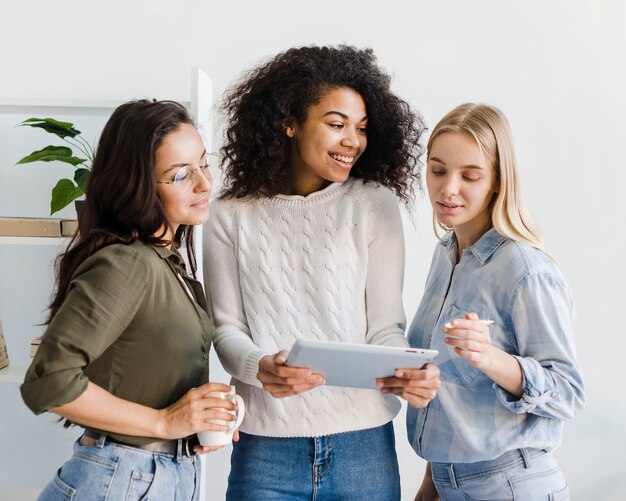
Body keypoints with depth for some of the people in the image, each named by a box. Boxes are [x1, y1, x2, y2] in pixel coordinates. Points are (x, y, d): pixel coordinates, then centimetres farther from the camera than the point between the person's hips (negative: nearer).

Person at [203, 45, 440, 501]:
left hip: (363, 445, 1)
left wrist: (410, 372, -21)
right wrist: (260, 368, -20)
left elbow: (385, 325, -1)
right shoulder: (232, 216, 2)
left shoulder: (374, 205, 0)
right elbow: (226, 327, 0)